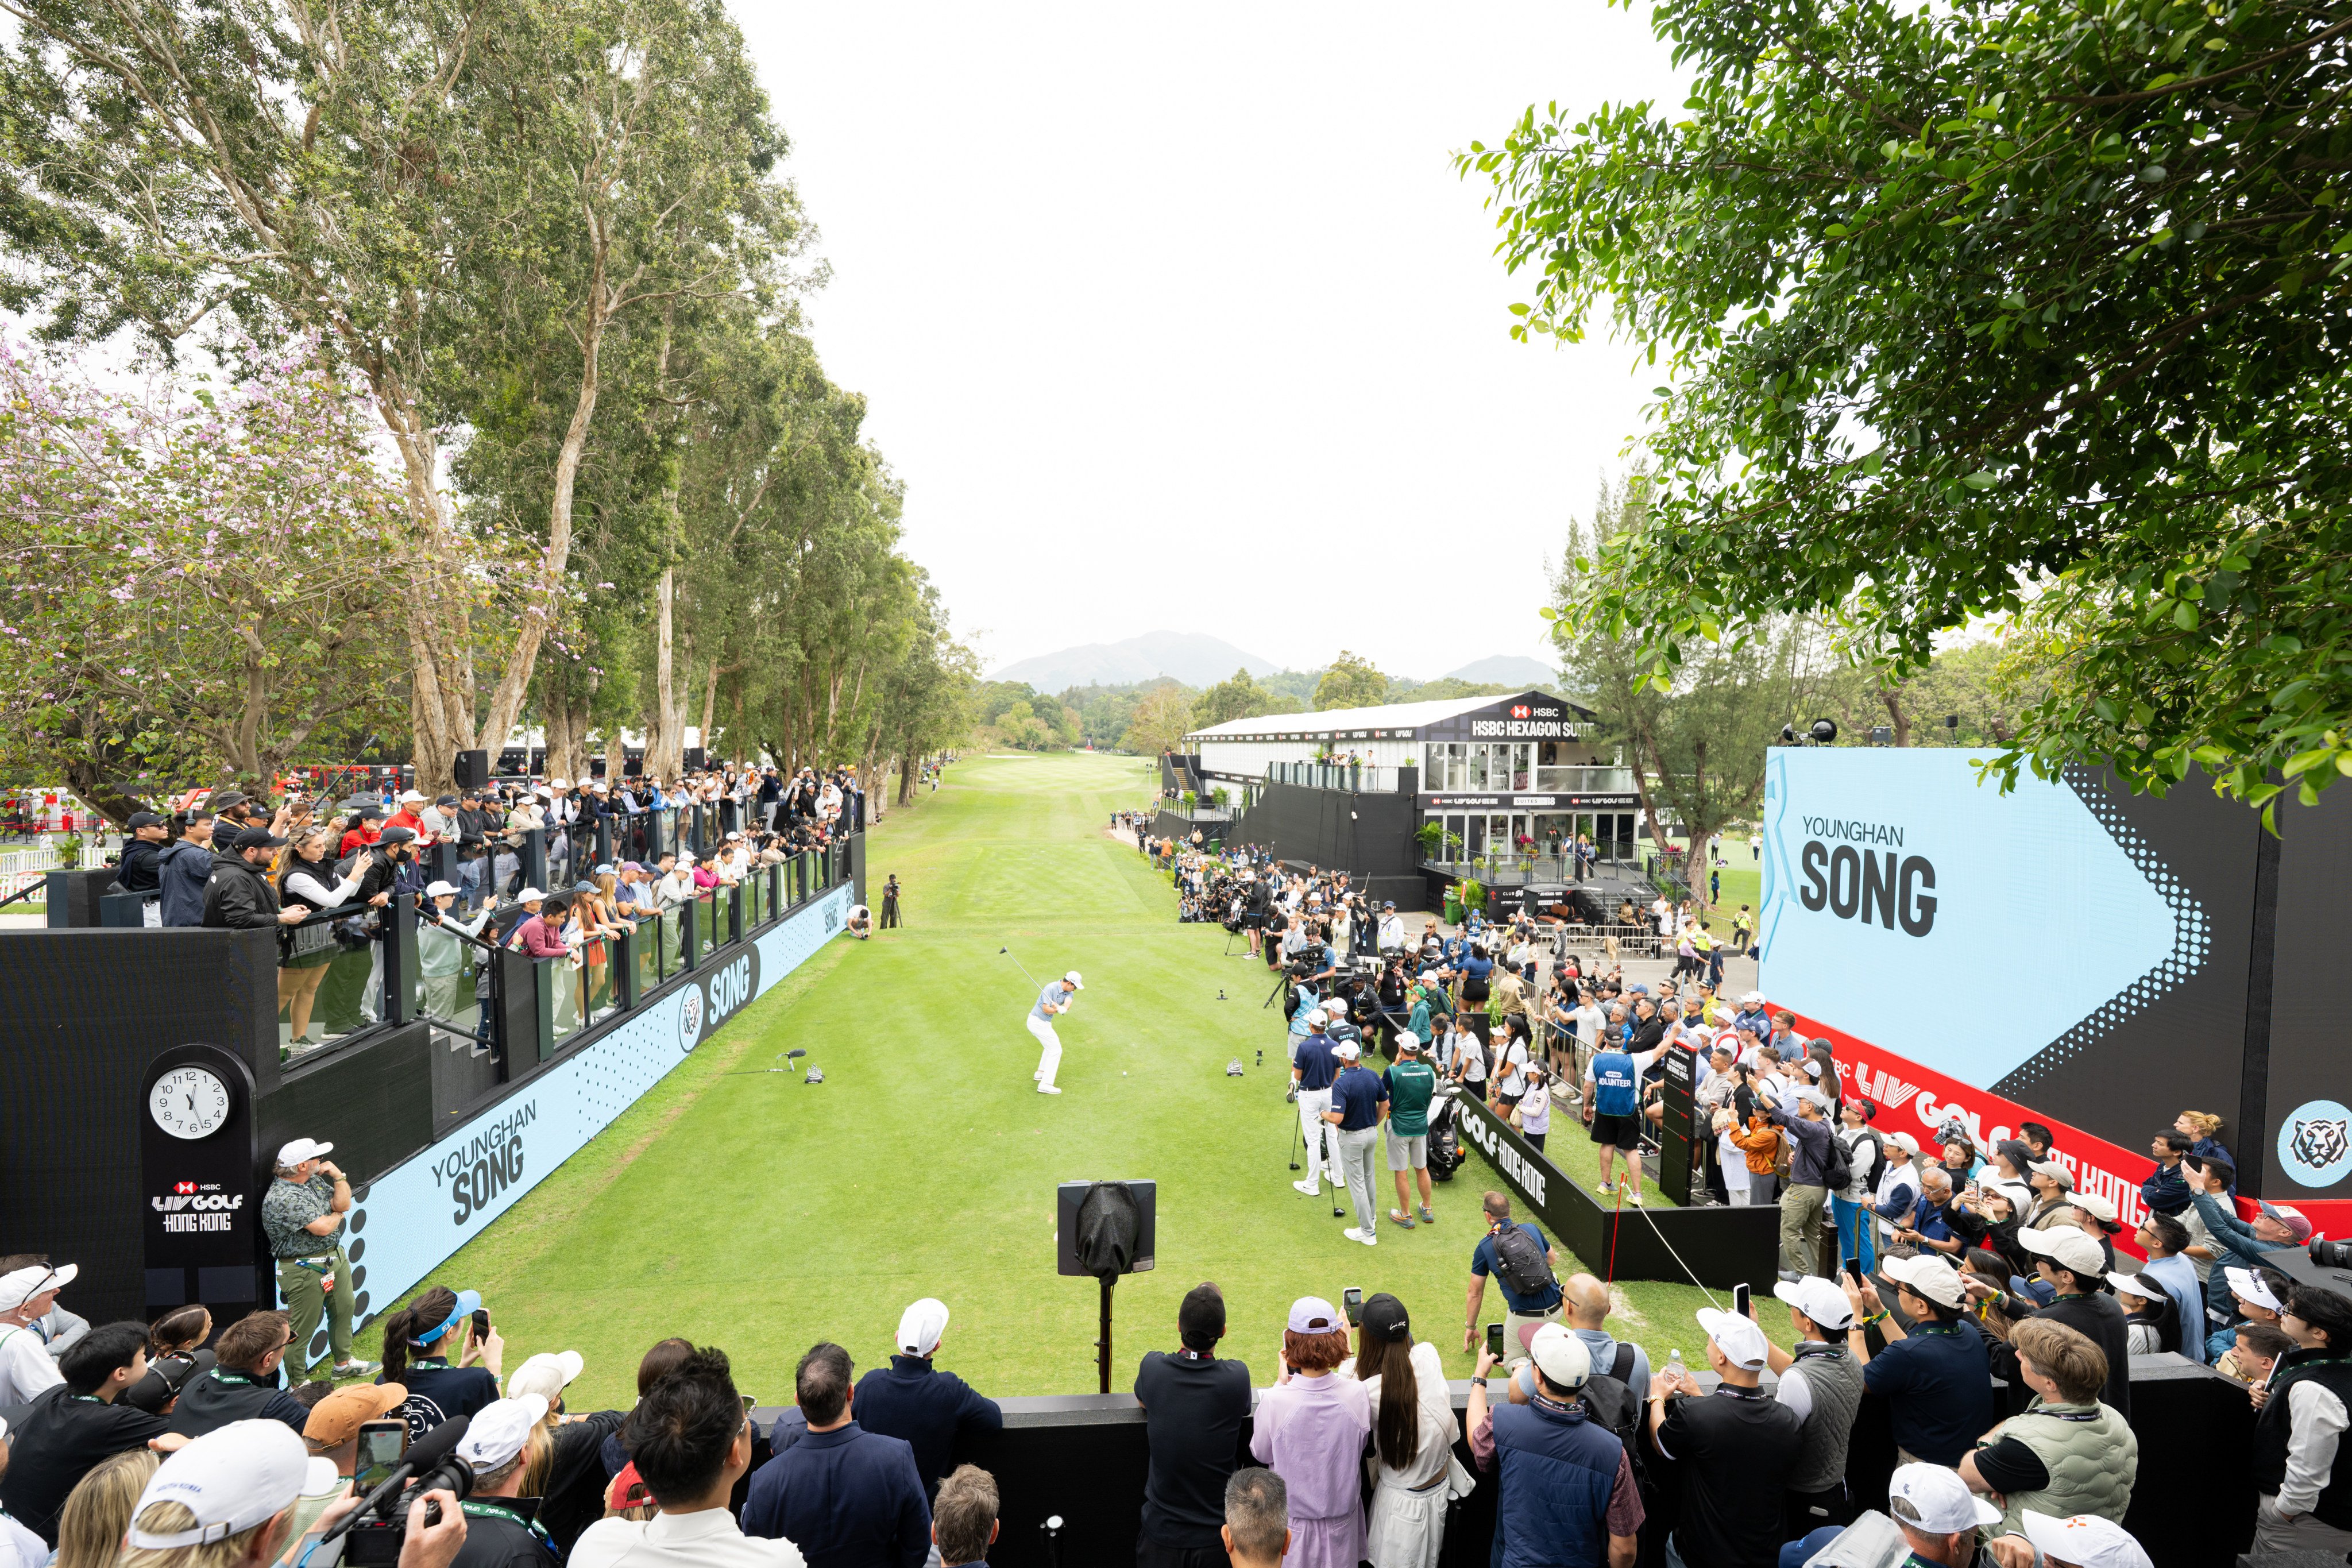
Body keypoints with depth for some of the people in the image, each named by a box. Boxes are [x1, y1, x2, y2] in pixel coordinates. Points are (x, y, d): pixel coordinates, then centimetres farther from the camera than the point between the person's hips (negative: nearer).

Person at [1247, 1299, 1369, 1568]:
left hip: (1293, 1525, -2)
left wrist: (1281, 1383, -6)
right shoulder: (1357, 1394, -21)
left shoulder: (1275, 1402, -28)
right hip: (1341, 1524, 2)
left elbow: (1261, 1453, -7)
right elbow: (1359, 1447, 0)